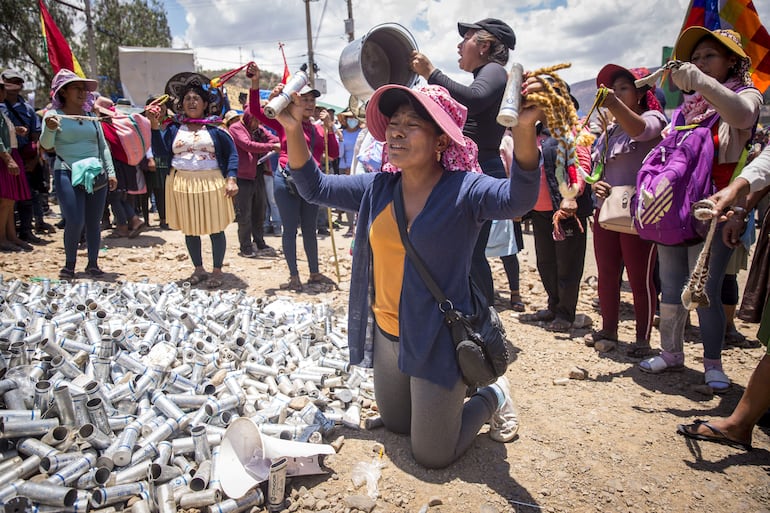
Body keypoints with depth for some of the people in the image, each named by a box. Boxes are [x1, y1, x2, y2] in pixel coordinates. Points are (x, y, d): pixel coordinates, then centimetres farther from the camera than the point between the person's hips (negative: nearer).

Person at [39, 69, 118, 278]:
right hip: (68, 174, -4)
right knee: (75, 221, -13)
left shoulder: (91, 116, 15)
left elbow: (103, 145, 18)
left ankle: (93, 264, 17)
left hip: (97, 175, 4)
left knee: (94, 222, 6)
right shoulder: (54, 115, 2)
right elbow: (46, 145, -8)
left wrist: (110, 172, 10)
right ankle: (69, 265, 5)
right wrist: (50, 129, -29)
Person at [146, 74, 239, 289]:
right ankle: (199, 269, 26)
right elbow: (161, 152, 1)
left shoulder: (215, 127, 3)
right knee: (189, 229, 11)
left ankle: (217, 271, 14)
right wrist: (155, 127, -8)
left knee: (215, 229, 1)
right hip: (182, 186, 3)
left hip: (212, 184, -3)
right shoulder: (174, 128, 10)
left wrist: (231, 179, -11)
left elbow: (232, 154, 0)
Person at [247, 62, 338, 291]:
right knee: (290, 228, 1)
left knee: (310, 229, 12)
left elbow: (334, 154, 6)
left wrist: (329, 128, 0)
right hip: (287, 179, -4)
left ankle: (314, 273, 23)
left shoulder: (319, 129, 12)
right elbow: (256, 111, -5)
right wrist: (255, 82, -15)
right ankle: (294, 277, 9)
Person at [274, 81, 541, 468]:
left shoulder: (463, 189, -17)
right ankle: (446, 397, 48)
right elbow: (314, 187, 6)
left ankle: (492, 397, 30)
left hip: (438, 341, -6)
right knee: (396, 424, 25)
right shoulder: (378, 188, 0)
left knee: (432, 456, 7)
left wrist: (524, 129, -53)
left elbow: (516, 199, -36)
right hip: (387, 335, 7)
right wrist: (293, 130, -9)